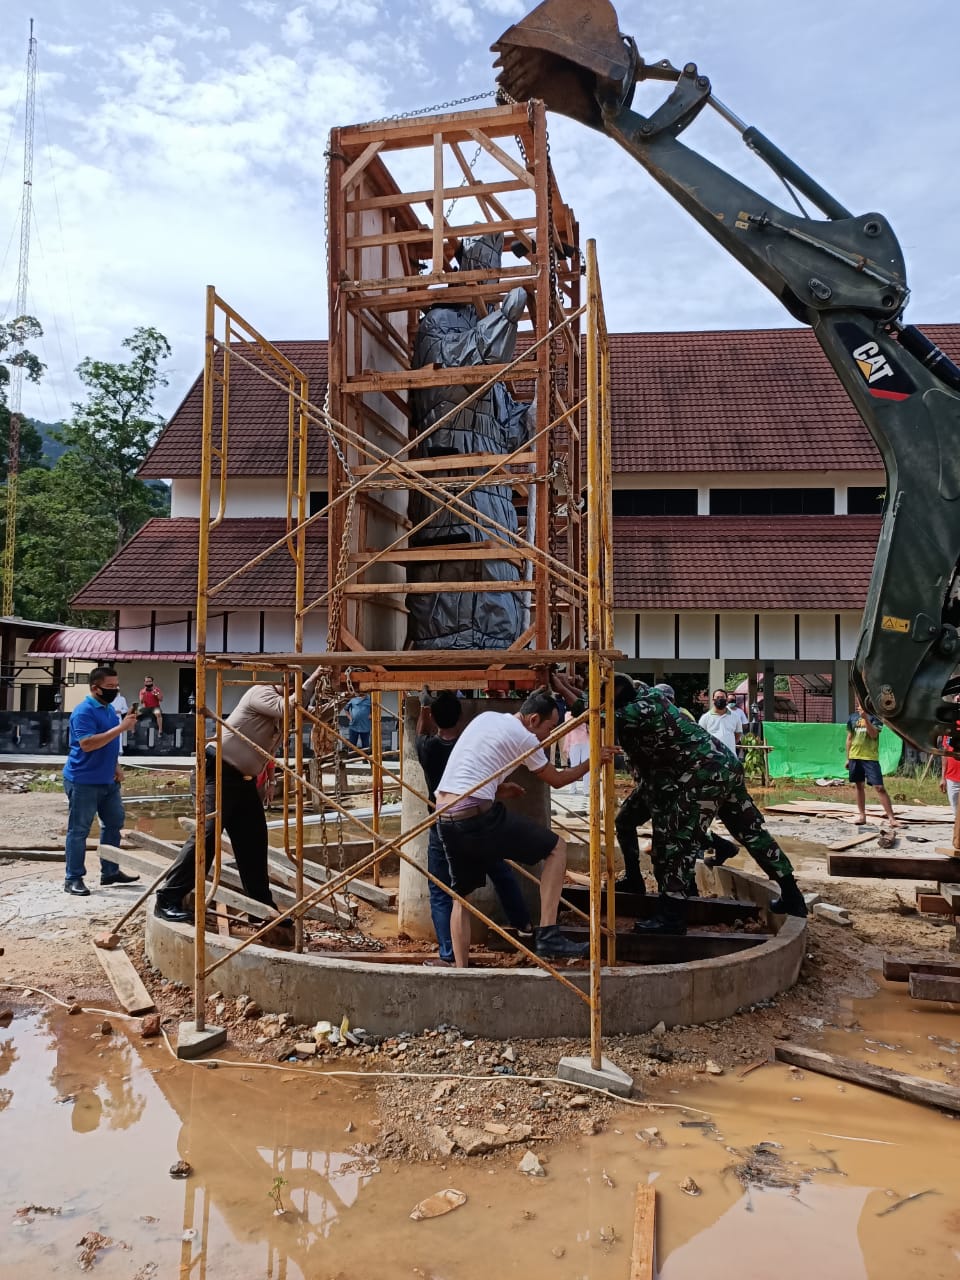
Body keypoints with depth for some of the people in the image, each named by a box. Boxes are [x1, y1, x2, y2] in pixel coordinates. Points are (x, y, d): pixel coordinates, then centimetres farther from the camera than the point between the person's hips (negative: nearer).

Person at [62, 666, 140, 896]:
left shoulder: (109, 708, 11)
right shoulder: (84, 711, -17)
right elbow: (87, 744, -29)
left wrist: (116, 767, 9)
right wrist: (121, 727, -29)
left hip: (107, 780, 9)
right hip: (83, 781, -9)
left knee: (114, 823, 14)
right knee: (79, 830, -1)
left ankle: (110, 871, 25)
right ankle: (73, 879, 7)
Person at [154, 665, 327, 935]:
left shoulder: (279, 709, 15)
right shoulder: (261, 692, -13)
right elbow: (289, 707, -27)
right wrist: (313, 679, -23)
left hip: (243, 779, 10)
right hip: (218, 771, -10)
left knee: (253, 842, 9)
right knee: (207, 834, -15)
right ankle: (168, 899, -8)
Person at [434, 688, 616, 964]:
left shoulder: (486, 717, 19)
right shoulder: (524, 738, -2)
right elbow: (557, 780, 11)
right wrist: (592, 762, 22)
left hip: (444, 816, 8)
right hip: (476, 817, -8)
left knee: (461, 895, 21)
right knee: (556, 847, 6)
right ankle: (547, 935, 1)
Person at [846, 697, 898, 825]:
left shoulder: (875, 716, -2)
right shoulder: (853, 717, 10)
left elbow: (874, 734, -15)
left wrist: (865, 718, -24)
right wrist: (848, 758, 14)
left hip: (870, 757, -4)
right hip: (854, 757, 4)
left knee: (879, 787, -9)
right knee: (859, 786, 11)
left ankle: (891, 817, -7)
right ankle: (861, 815, 19)